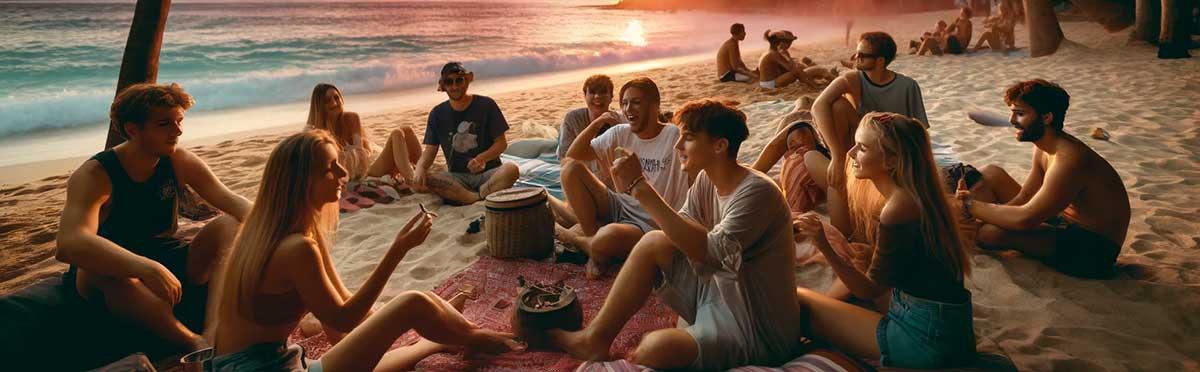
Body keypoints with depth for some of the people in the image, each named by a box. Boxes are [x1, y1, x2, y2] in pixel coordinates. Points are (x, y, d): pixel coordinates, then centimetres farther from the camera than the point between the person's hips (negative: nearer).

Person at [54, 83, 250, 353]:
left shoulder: (180, 162, -5)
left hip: (169, 264, 5)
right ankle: (193, 343, -38)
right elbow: (69, 244, -37)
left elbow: (231, 201, -10)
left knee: (228, 225, -18)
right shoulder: (93, 176, -20)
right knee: (100, 265, -38)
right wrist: (147, 269, -53)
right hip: (111, 280, -4)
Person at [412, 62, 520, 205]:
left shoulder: (485, 105, -2)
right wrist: (420, 167, -20)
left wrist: (481, 158, -21)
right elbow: (430, 150, 3)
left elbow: (501, 142, -1)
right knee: (419, 182, -26)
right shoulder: (437, 114, 5)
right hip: (457, 177, 2)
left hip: (488, 173, -2)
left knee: (511, 169, -35)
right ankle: (480, 198, -27)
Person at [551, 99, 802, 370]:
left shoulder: (757, 192, -24)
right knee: (654, 243, -5)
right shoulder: (706, 180, 1)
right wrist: (634, 188, -14)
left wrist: (642, 188, -33)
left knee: (655, 349, -31)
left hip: (757, 332, -8)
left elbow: (710, 251, -34)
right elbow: (681, 234, -1)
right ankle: (596, 339, 4)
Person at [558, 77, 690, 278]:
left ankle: (575, 238, -1)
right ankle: (592, 234, -7)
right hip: (619, 208, 6)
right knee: (571, 169, -11)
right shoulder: (620, 133, 3)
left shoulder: (674, 137, -13)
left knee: (610, 236, -39)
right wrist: (595, 124, -12)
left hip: (649, 224, -5)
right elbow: (572, 155, 2)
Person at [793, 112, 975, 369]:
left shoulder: (898, 210, -22)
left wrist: (826, 249, -22)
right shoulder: (914, 194, 5)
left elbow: (871, 290, -13)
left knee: (797, 301, -10)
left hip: (928, 337, -10)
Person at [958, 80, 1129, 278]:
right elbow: (1022, 200, 4)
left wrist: (972, 206, -21)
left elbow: (1024, 219, -30)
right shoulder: (1043, 148, 1)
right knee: (989, 174, 2)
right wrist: (973, 205, -11)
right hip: (1066, 221, 9)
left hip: (1092, 249, -9)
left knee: (992, 232, -32)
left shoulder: (1069, 160, -28)